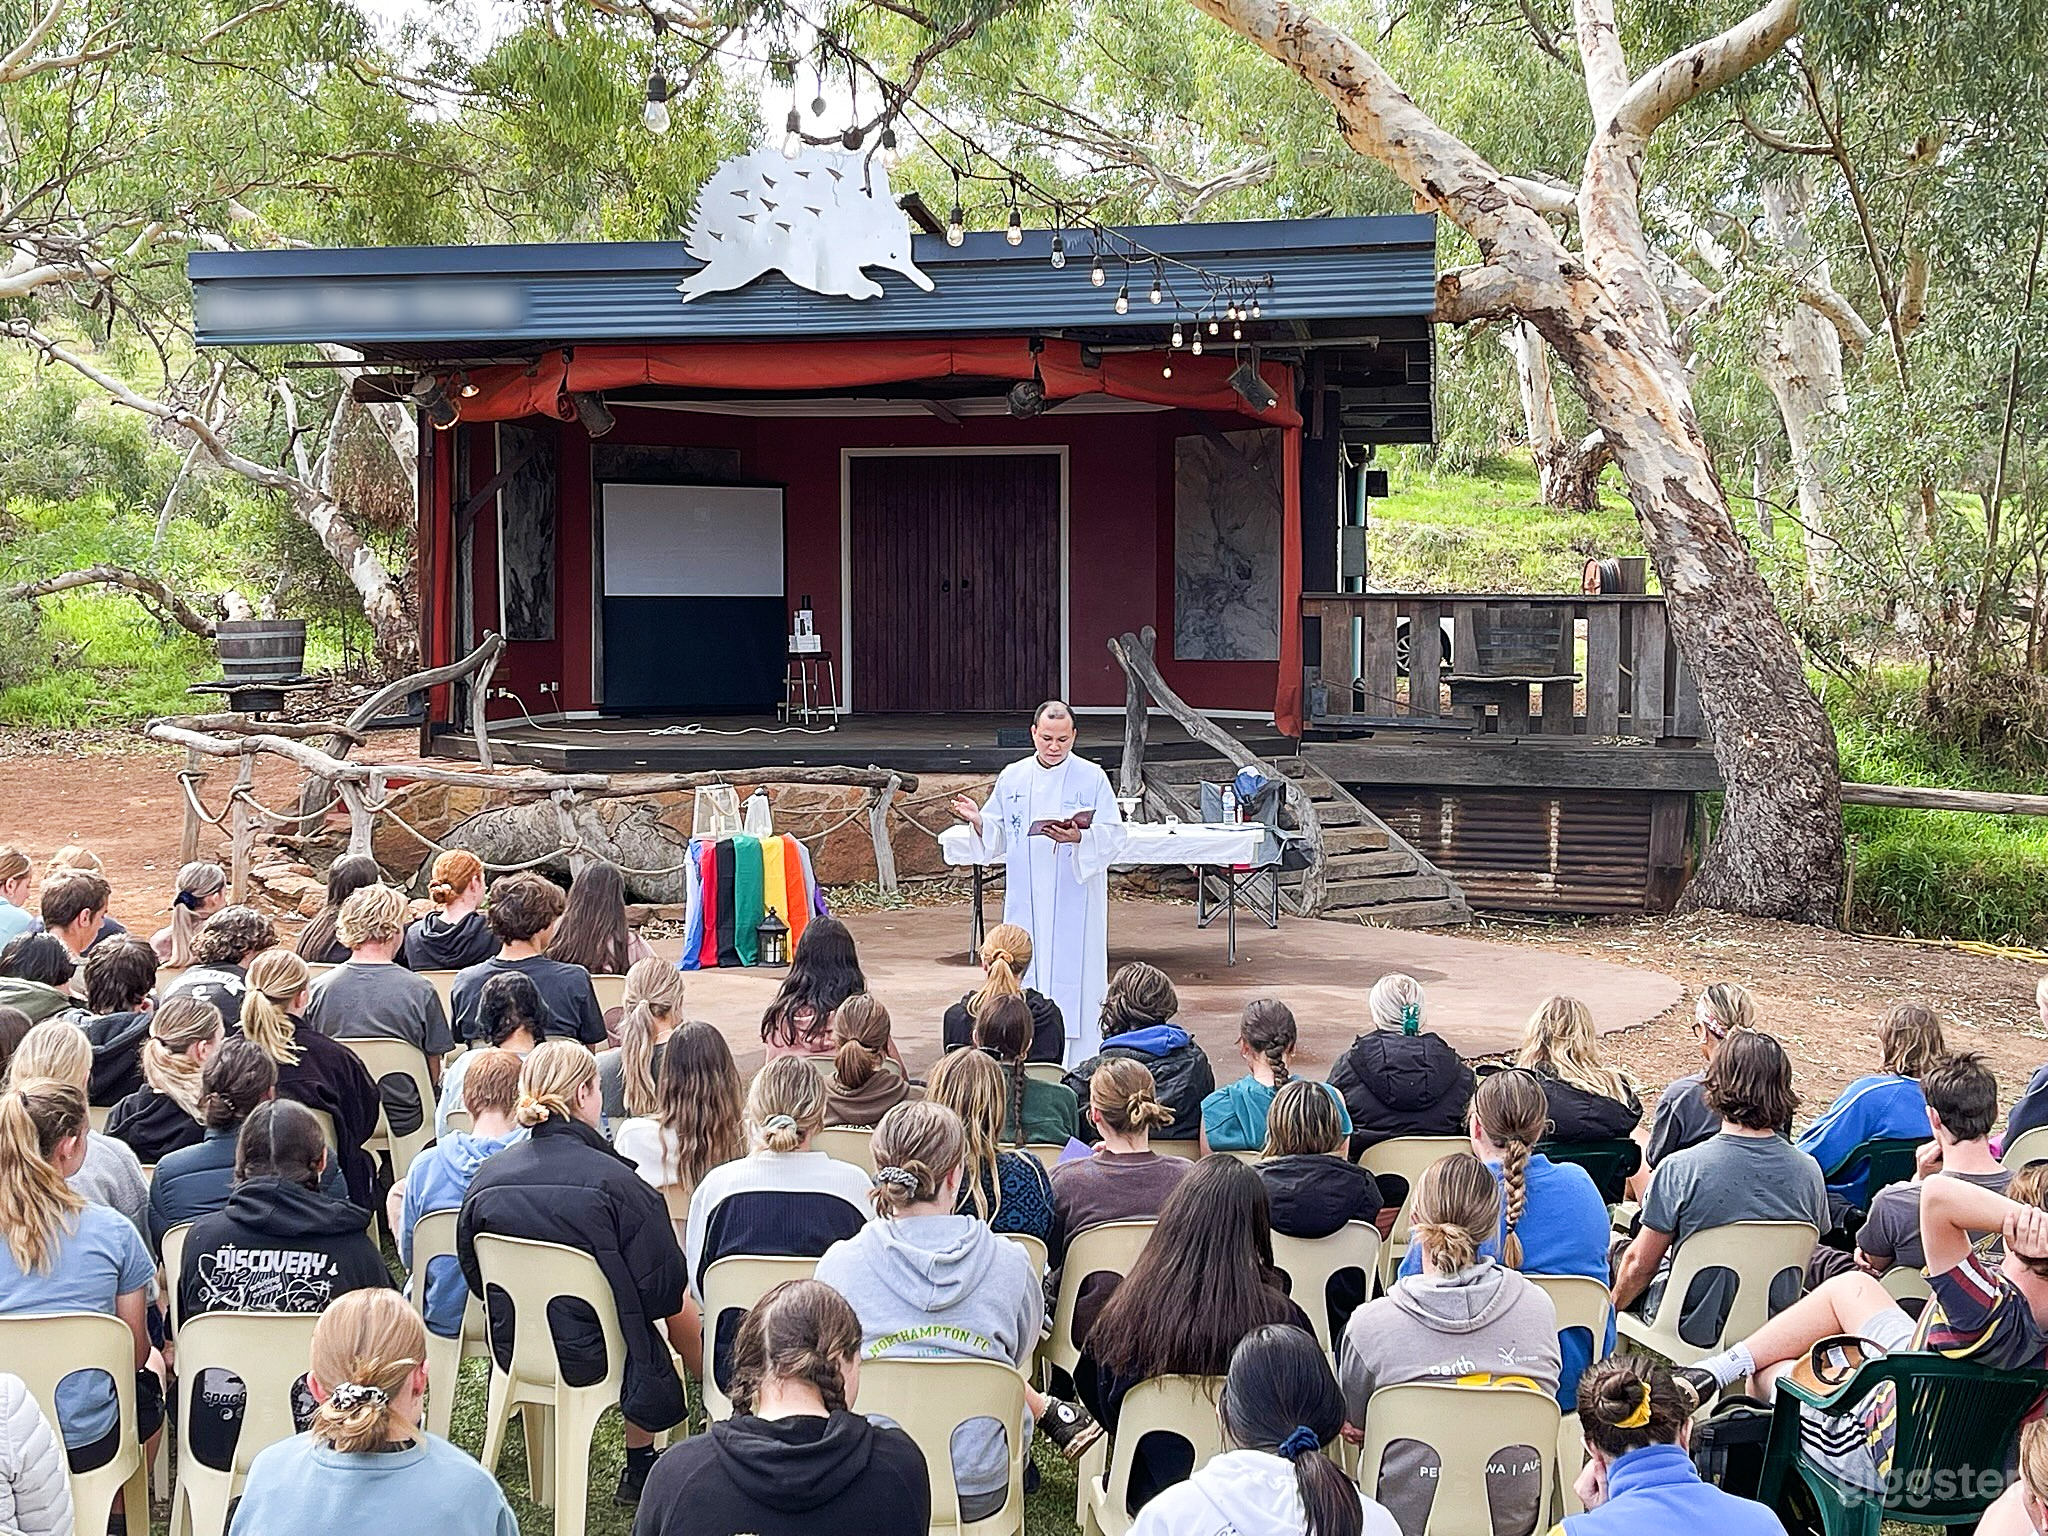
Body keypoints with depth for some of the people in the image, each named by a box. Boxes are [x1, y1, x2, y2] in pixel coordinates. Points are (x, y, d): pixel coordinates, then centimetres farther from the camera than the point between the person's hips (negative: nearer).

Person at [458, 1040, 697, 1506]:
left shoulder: (488, 1175, -8)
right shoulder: (614, 1182, -23)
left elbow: (475, 1275, 5)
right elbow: (664, 1287, -17)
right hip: (591, 1357, -6)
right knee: (681, 1309, 26)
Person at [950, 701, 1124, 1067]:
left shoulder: (1091, 778, -2)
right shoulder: (1012, 779, 8)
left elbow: (1112, 836, -6)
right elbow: (997, 837, 12)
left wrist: (1080, 837, -25)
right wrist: (977, 820, -9)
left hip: (1075, 901, -3)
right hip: (1026, 900, 3)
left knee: (1072, 971, -3)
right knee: (1027, 973, 5)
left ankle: (1077, 1062, 3)